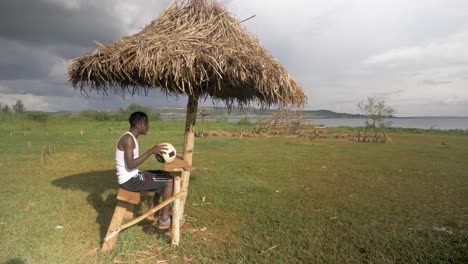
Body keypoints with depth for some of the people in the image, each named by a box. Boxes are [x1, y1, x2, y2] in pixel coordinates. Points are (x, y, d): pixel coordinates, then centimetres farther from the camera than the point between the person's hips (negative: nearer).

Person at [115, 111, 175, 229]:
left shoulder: (131, 138, 11)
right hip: (129, 180, -10)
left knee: (165, 175, 19)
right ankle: (165, 219, -1)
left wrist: (153, 152, 11)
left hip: (132, 176, 10)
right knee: (169, 181, -11)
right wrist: (151, 151, -31)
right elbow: (131, 165, -29)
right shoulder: (128, 139, -20)